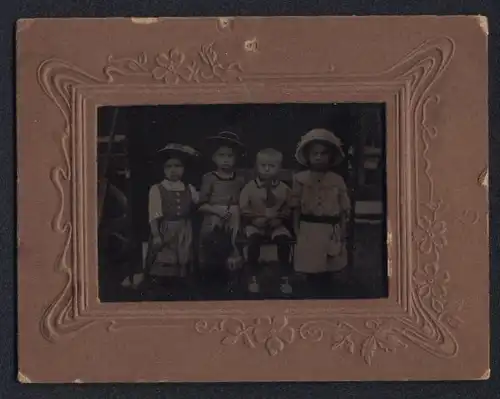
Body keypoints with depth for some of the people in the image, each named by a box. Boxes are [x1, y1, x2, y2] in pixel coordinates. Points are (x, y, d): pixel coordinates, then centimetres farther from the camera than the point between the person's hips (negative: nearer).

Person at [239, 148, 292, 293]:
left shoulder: (284, 188, 1)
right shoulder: (250, 187, -2)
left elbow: (288, 209, 5)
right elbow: (243, 209, -1)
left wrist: (279, 219, -12)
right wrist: (255, 218, -15)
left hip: (276, 225, 1)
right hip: (255, 224, -1)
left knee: (284, 240, -26)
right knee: (253, 240, -31)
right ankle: (253, 277, -19)